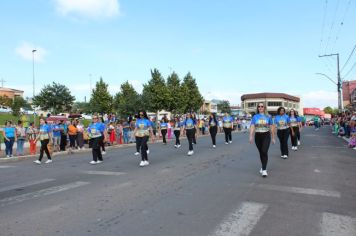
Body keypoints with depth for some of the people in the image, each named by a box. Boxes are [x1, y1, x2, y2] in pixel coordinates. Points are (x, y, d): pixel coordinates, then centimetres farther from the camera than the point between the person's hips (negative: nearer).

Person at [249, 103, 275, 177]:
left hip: (266, 136, -2)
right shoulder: (255, 117, 3)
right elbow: (252, 127, -5)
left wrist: (273, 138, 8)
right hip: (258, 136, 2)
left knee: (264, 152, -14)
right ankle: (263, 166, 31)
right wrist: (251, 136, -18)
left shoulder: (268, 117, 2)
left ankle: (264, 170, -10)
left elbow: (271, 128, 7)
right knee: (261, 152, 13)